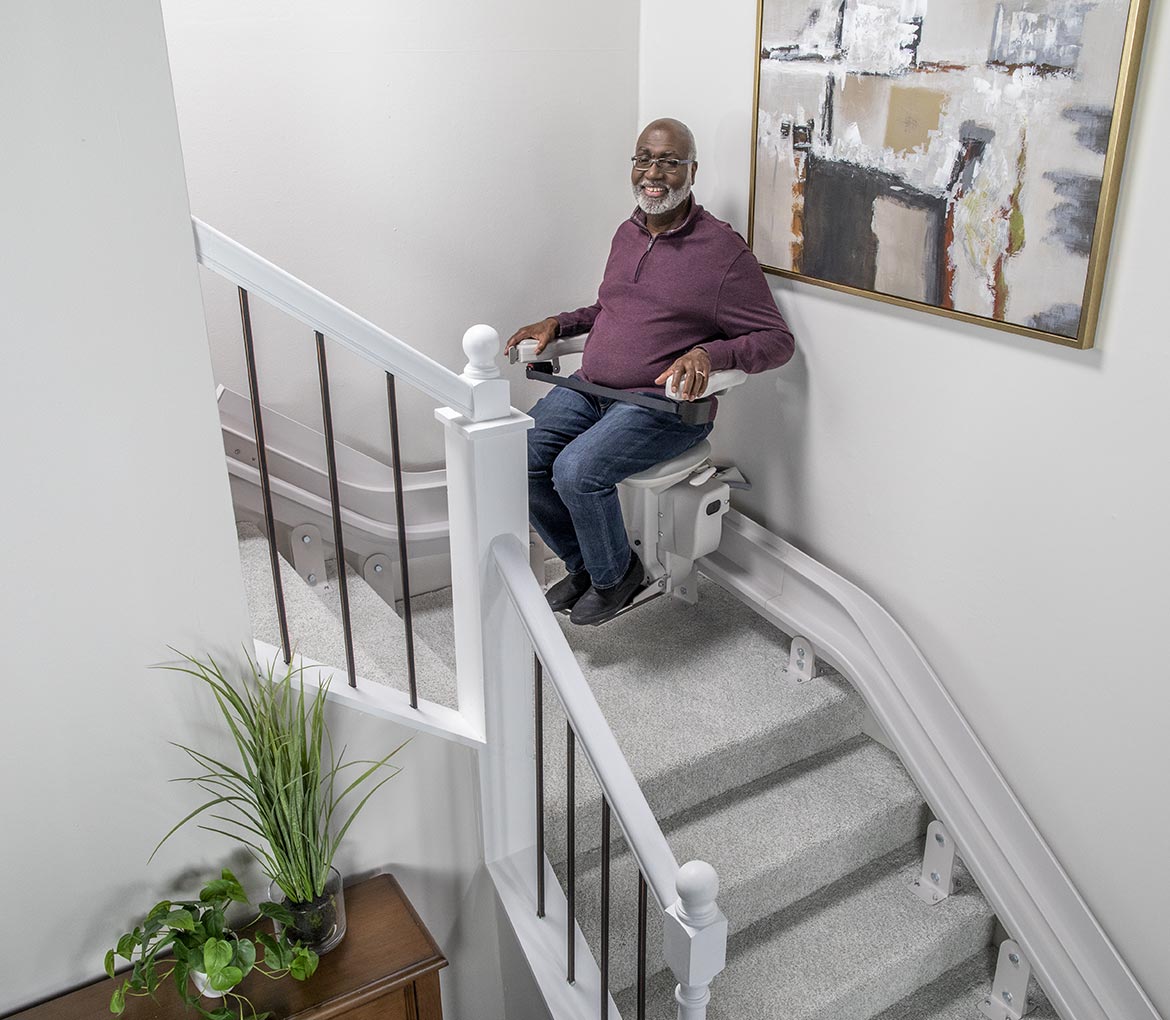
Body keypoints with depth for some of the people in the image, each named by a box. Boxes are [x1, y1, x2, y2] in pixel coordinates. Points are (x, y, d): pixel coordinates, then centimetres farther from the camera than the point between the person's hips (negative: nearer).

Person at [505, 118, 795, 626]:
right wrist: (558, 323, 13)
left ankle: (615, 574, 2)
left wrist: (708, 353, -25)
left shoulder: (723, 249, -8)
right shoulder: (627, 233, 14)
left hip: (662, 403, -7)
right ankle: (583, 563, 10)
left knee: (576, 470, -28)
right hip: (587, 388, 7)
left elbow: (777, 340, -8)